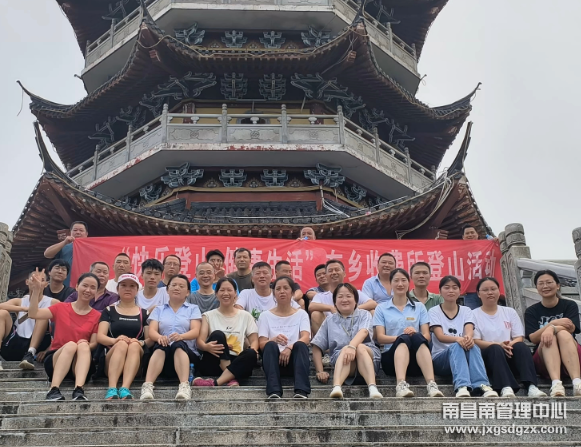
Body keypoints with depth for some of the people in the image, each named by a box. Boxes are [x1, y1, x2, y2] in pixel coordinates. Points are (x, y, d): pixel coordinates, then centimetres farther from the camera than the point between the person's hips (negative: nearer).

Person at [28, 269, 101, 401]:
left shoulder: (97, 316, 5)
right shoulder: (61, 308, 9)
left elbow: (94, 344, -1)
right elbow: (33, 314, -4)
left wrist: (86, 345, -24)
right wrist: (36, 289, -13)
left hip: (80, 363, 0)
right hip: (55, 359, 0)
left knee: (83, 345, -31)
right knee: (71, 344, -30)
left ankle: (79, 390, -52)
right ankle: (53, 390, -44)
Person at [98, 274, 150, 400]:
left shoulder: (144, 313, 17)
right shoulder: (109, 311, 16)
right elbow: (100, 337, 2)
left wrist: (140, 343, -16)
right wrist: (115, 340, -20)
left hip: (137, 366, 0)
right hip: (111, 359, 0)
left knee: (134, 345, -32)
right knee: (122, 344, -32)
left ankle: (125, 389, -51)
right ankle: (112, 389, -49)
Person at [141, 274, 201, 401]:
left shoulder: (193, 308, 15)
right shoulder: (159, 310, 19)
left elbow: (196, 332, -2)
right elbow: (151, 331, 2)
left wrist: (181, 336, -26)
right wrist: (160, 337, -24)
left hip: (187, 353, -1)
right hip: (164, 355, 1)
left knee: (178, 345, -36)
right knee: (161, 346, -34)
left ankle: (184, 386, -55)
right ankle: (147, 386, -52)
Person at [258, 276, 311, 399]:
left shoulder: (301, 314, 14)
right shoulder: (265, 315, 14)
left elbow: (306, 338, -4)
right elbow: (262, 344, 1)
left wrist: (289, 347, -26)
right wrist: (274, 340, -23)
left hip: (294, 360, 0)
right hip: (274, 360, 0)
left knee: (300, 345, -32)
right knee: (271, 346, -32)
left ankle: (301, 391, -47)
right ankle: (274, 392, -47)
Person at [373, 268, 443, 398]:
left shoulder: (419, 307, 18)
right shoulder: (381, 308, 13)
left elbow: (427, 336, 7)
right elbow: (380, 337, 1)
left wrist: (415, 335, -18)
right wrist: (401, 337, -19)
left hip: (416, 359, 1)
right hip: (391, 356, -1)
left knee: (417, 337, -32)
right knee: (404, 339, -34)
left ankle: (432, 385, -48)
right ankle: (401, 385, -55)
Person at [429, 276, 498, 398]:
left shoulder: (466, 311, 13)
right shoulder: (434, 312, 4)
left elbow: (469, 331, -8)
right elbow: (440, 336, -12)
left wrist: (469, 337, -34)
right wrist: (457, 339, -34)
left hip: (463, 356, 2)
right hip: (440, 358, -2)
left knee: (473, 346, -31)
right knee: (456, 346, -35)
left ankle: (482, 385, -49)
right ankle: (461, 387, -55)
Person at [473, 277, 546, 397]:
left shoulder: (510, 312, 18)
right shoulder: (474, 314, 9)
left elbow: (519, 338, 9)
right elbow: (476, 342, -3)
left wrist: (509, 345, -16)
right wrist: (499, 345, -20)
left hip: (510, 355, 3)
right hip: (488, 356, -3)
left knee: (521, 346, -29)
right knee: (495, 349, -35)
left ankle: (531, 386, -44)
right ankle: (505, 387, -53)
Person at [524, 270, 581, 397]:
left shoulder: (570, 305, 8)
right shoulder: (531, 311, 9)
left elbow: (571, 328, -13)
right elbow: (533, 338, -6)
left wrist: (551, 328, -34)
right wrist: (554, 323, -20)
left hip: (571, 357, 0)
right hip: (544, 360, 1)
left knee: (563, 334, -31)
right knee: (548, 338, -30)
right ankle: (556, 383, -54)